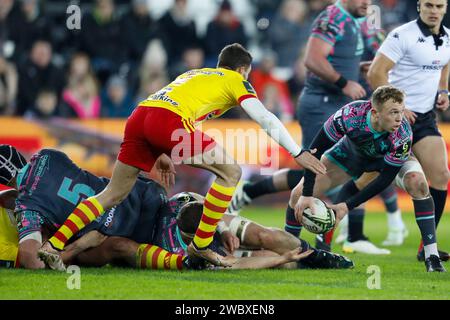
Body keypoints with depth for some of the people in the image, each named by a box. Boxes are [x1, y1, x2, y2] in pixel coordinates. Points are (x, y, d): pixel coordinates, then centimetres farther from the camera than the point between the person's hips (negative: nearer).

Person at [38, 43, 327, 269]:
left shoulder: (193, 73, 38)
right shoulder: (235, 80, 18)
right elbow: (265, 118, 8)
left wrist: (162, 155, 47)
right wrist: (298, 153, 10)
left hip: (139, 116, 7)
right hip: (168, 122, -7)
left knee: (114, 194, 15)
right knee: (231, 173, 4)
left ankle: (53, 245, 7)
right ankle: (201, 245, 3)